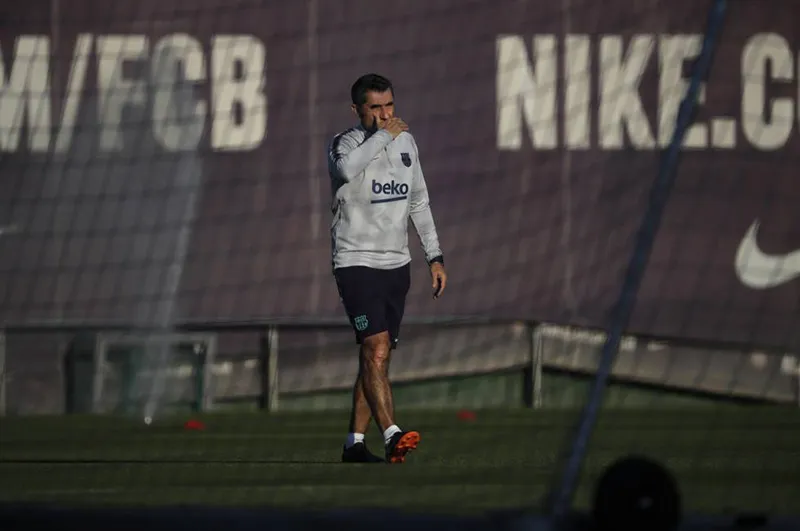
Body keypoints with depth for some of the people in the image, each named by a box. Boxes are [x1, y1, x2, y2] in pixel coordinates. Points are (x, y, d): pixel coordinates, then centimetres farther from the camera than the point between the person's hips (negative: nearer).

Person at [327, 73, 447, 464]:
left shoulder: (406, 143, 11)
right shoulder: (345, 143, -8)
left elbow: (419, 203, 20)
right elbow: (347, 169, -35)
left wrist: (434, 257, 17)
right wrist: (383, 135, -23)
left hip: (397, 265, 7)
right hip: (356, 262, -7)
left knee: (376, 356, 8)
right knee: (376, 350, -19)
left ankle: (355, 443, 14)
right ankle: (392, 435, -27)